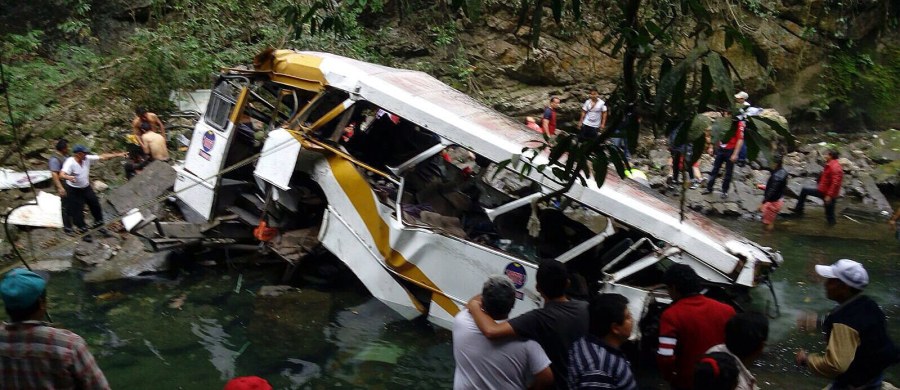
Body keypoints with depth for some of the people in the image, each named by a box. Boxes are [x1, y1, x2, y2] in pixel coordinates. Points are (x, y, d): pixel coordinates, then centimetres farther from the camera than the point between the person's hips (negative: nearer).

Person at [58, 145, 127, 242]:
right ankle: (84, 232, 18)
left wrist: (118, 155, -11)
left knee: (95, 205, 13)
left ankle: (99, 225, 34)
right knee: (78, 212, 2)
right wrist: (69, 177, -63)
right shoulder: (70, 163, -27)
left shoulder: (87, 159, -11)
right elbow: (62, 174, -40)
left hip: (86, 187, 6)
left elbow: (102, 157, -8)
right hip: (74, 190, -6)